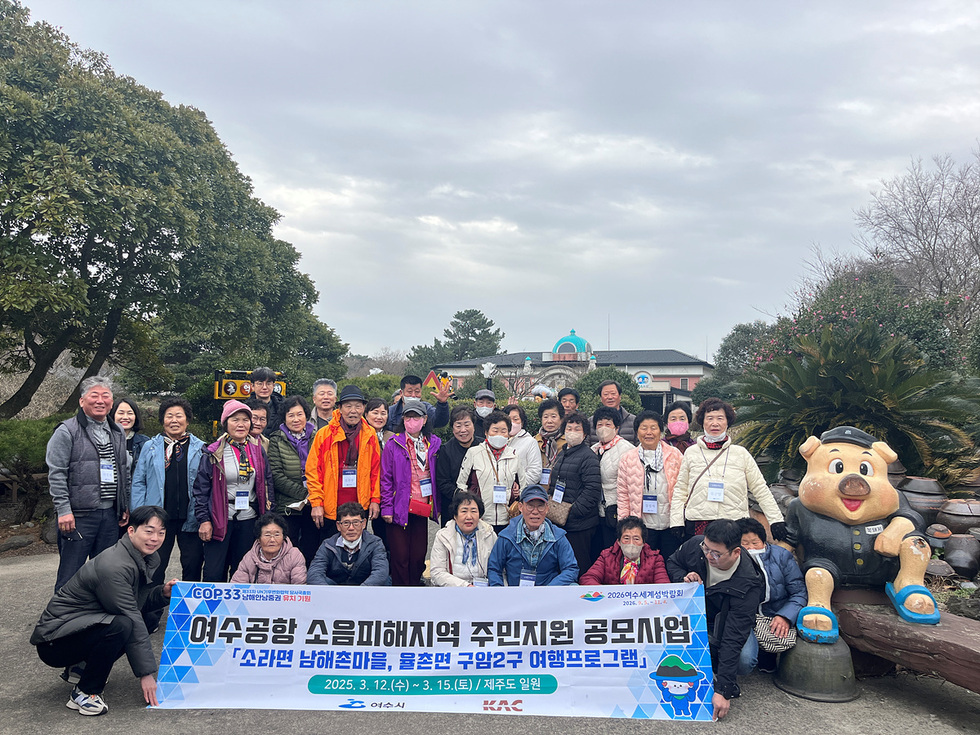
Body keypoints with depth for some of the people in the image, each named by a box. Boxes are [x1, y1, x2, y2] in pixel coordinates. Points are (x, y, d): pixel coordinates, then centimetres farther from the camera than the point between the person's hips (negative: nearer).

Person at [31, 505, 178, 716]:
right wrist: (146, 673, -21)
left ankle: (82, 665, 13)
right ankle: (85, 693, -12)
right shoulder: (114, 568, -27)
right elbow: (131, 618, -25)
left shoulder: (146, 558, 2)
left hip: (82, 625, 10)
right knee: (121, 625, -32)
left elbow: (138, 603, 9)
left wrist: (163, 593, -11)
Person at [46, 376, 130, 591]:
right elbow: (56, 474, -9)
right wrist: (64, 510, -15)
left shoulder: (118, 433, 15)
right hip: (78, 515, -6)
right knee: (70, 574, -1)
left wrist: (125, 507, 15)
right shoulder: (67, 431, -4)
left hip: (110, 515, 6)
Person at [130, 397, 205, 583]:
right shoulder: (151, 447, 8)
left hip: (190, 518, 0)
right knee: (154, 567, 6)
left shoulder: (200, 449, 5)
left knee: (193, 566, 5)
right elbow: (138, 482, 7)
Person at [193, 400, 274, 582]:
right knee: (214, 573, -1)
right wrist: (203, 519, -7)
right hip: (220, 519, -3)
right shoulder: (213, 453, -1)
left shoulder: (258, 451, 8)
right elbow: (201, 488, -1)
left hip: (249, 519, 3)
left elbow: (267, 484, 12)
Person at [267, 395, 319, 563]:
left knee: (311, 552, 6)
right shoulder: (277, 441, 3)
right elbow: (276, 476, -5)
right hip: (288, 507, -2)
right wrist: (303, 493, -13)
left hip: (313, 506, 2)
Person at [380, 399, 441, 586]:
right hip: (400, 508, -3)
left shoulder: (434, 443, 7)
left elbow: (438, 477, 12)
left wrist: (437, 505, 8)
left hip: (423, 507, 3)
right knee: (400, 556, 0)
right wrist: (387, 507, -9)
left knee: (419, 555, 7)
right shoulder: (393, 444, -2)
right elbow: (386, 478, -3)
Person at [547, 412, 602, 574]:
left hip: (580, 524, -8)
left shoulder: (588, 456, -10)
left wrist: (572, 511, -20)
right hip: (558, 521, 8)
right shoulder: (560, 454, 17)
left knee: (579, 567, -2)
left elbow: (592, 490, -18)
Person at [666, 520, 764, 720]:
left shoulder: (747, 584, -30)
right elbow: (672, 563, 4)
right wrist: (683, 578, -21)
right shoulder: (694, 545, -20)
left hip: (721, 626, -3)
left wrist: (722, 690, -36)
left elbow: (734, 638, -33)